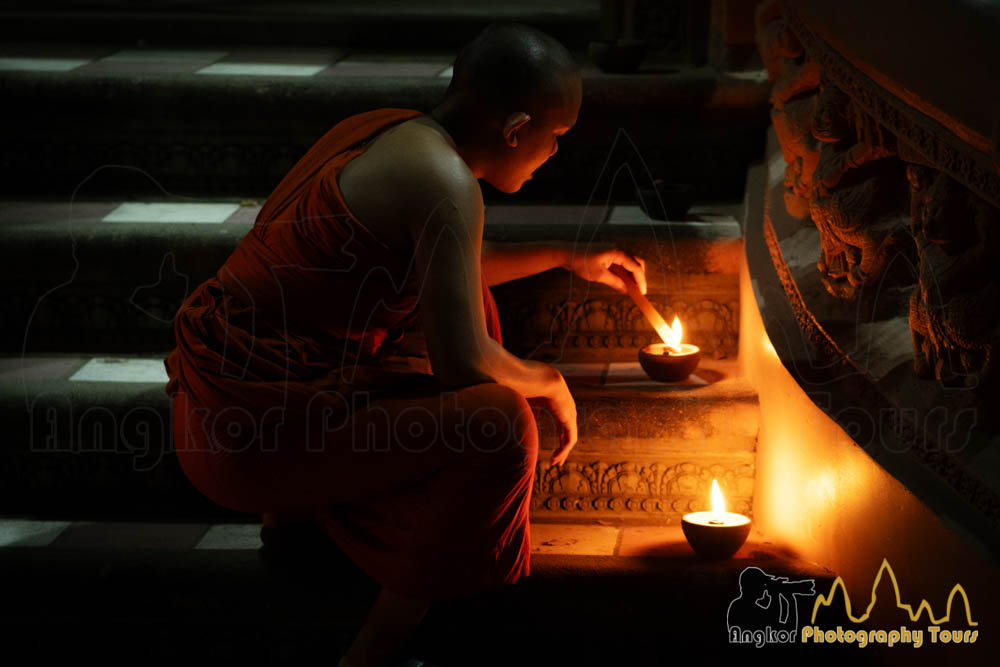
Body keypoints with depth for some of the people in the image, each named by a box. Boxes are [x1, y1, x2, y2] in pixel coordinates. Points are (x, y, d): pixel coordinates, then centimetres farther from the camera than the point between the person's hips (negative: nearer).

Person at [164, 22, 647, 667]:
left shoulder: (386, 130, 9)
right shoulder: (444, 180, -19)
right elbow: (462, 362, -23)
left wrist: (568, 256, 34)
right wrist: (550, 383, -3)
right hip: (252, 434, -10)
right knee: (499, 424, -16)